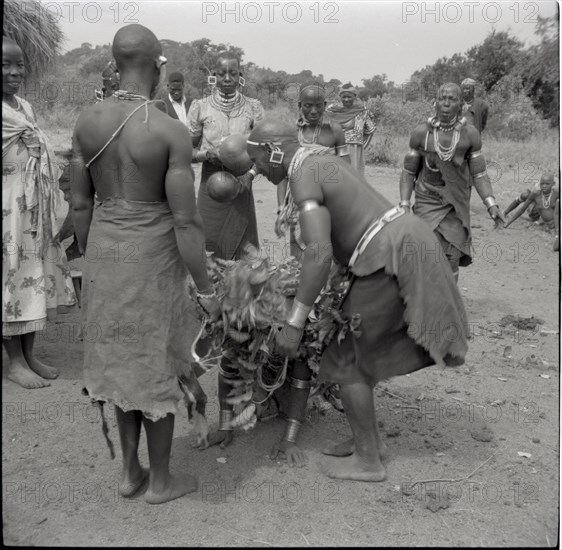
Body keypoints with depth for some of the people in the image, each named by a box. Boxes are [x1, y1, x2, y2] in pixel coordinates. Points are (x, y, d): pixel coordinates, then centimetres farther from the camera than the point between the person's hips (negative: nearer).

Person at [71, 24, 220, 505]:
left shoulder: (87, 122, -2)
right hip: (151, 258, -5)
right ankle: (160, 480, 27)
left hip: (104, 253, 5)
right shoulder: (172, 132, -17)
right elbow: (186, 221, -17)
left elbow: (81, 205, 4)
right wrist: (206, 289, -8)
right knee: (157, 367, 11)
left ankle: (129, 470, 34)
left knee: (120, 360, 20)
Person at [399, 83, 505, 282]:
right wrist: (404, 205, -8)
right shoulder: (421, 132, -9)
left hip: (457, 204, 1)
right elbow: (409, 172, 0)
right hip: (427, 202, -1)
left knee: (452, 260, 1)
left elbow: (478, 174, -2)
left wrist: (491, 204, -15)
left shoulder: (470, 134, -7)